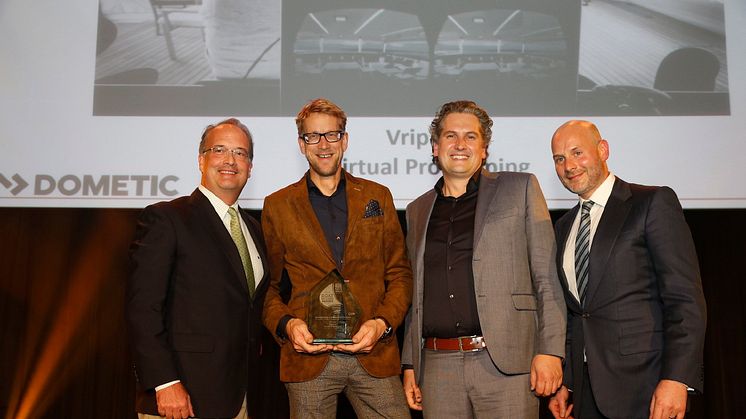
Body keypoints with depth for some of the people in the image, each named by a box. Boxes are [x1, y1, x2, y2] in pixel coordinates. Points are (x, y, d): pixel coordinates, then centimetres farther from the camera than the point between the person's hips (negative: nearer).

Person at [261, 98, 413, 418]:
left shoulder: (377, 197, 10)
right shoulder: (278, 206, 7)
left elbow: (400, 274, 9)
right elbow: (268, 286, 10)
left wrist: (382, 323, -6)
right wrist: (286, 324, -8)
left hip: (374, 354, 1)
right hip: (308, 356, 0)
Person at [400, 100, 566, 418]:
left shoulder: (520, 189, 5)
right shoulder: (418, 210, 16)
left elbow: (547, 278, 0)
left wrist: (550, 351, -8)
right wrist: (409, 364, 13)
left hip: (505, 363, -3)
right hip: (437, 366, 3)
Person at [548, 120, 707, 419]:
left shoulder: (654, 202, -4)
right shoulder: (564, 226, 14)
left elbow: (686, 299, -11)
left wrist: (676, 379, -18)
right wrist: (564, 381, 11)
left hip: (642, 384, -5)